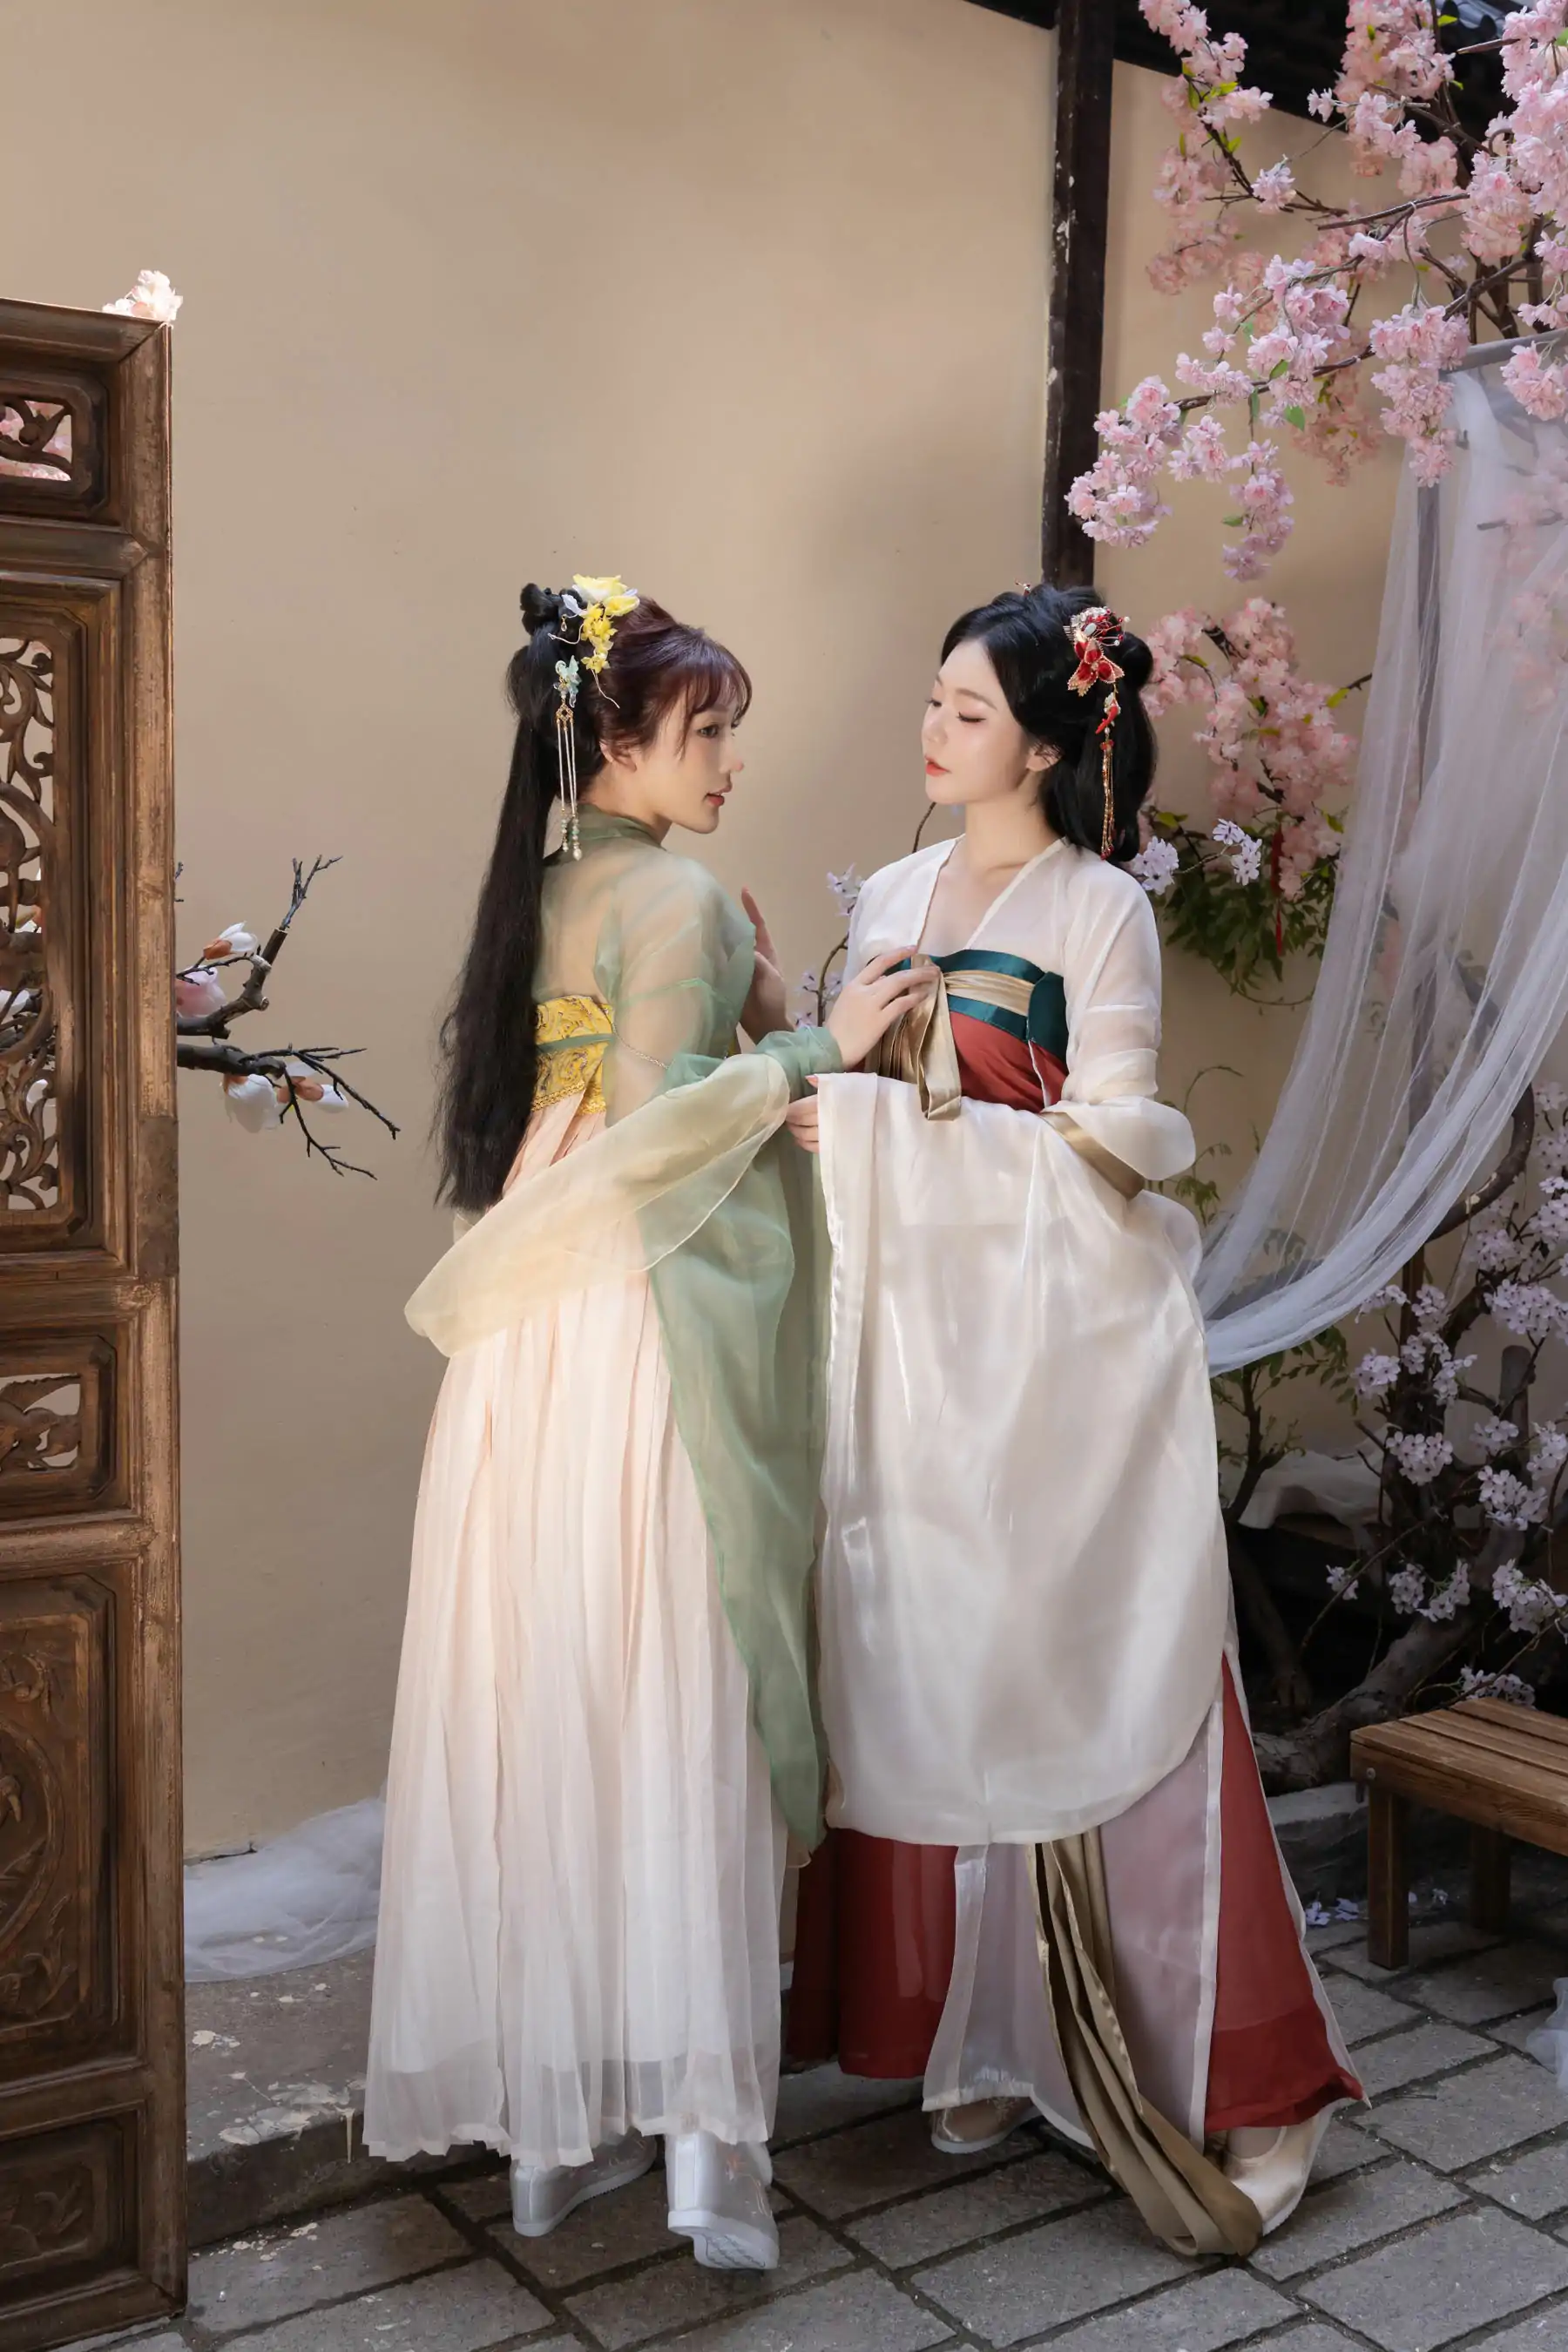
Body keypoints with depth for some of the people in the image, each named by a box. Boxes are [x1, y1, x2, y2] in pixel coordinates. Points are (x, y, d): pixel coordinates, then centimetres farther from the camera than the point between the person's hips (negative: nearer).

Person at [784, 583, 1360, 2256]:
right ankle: (987, 2044, 22)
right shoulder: (893, 899, 14)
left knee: (1087, 1692, -3)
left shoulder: (1099, 908, -4)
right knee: (931, 1687, 7)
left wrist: (889, 1125, -15)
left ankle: (1209, 2081, 11)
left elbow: (1110, 1144, -12)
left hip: (1062, 1341, -5)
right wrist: (813, 1081, 2)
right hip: (919, 1331, 6)